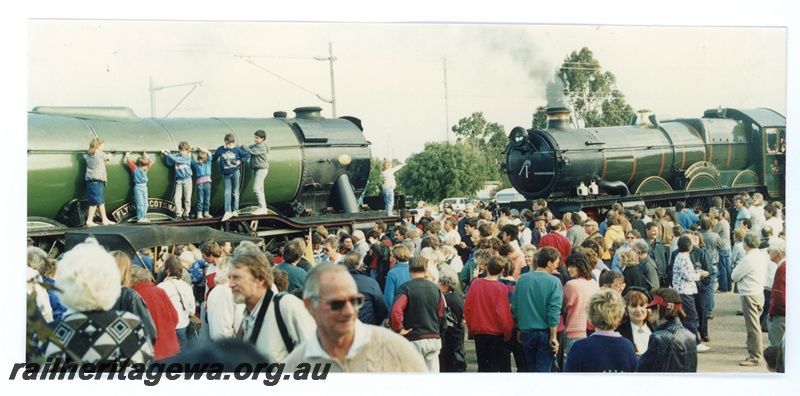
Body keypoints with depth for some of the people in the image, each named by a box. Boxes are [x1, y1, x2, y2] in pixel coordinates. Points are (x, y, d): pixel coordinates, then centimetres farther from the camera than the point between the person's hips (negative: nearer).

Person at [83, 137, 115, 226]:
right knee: (95, 201, -6)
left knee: (101, 201, 14)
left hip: (90, 181, 8)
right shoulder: (100, 154, -4)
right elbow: (108, 158, 11)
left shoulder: (87, 155, 13)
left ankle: (105, 220, 19)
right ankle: (89, 221, -8)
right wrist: (109, 156, 34)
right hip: (96, 181, -8)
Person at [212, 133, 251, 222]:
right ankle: (227, 212, -11)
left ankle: (235, 211, 15)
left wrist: (240, 161, -4)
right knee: (227, 193, -6)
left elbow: (247, 155, 5)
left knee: (235, 193, 7)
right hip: (226, 174, 1)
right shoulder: (220, 149, -3)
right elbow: (214, 158, 8)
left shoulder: (237, 150, -5)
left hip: (235, 173, -1)